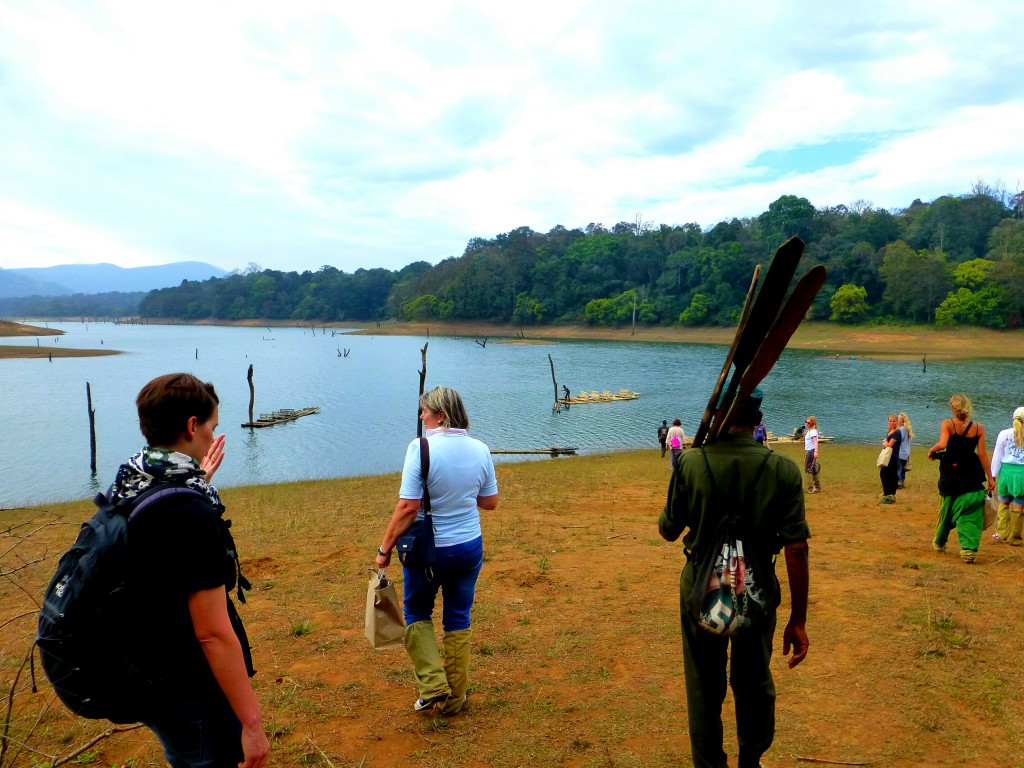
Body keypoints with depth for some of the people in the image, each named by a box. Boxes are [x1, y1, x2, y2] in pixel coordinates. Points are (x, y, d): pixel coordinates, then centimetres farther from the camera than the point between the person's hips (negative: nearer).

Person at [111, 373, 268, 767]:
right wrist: (251, 723, -21)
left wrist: (199, 481, 24)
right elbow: (212, 633, -28)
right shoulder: (191, 511, -28)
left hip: (144, 681, 9)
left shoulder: (124, 484, -1)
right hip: (189, 691, -8)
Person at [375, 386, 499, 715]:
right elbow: (491, 502, 6)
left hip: (428, 548, -4)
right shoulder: (480, 450, -4)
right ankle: (455, 698, 26)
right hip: (469, 548, 4)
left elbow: (408, 508, -21)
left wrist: (385, 548, -10)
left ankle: (433, 685, 11)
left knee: (417, 613, 19)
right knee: (458, 619, 17)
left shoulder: (422, 448, -20)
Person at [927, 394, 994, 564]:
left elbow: (942, 444, -23)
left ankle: (939, 543, 34)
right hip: (973, 478, 0)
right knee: (971, 515, 3)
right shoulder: (979, 428, -2)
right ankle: (969, 549, -8)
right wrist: (990, 478, 4)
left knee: (946, 510, 17)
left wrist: (931, 451, -1)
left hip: (951, 475, 0)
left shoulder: (948, 424, -8)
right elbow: (982, 454, -2)